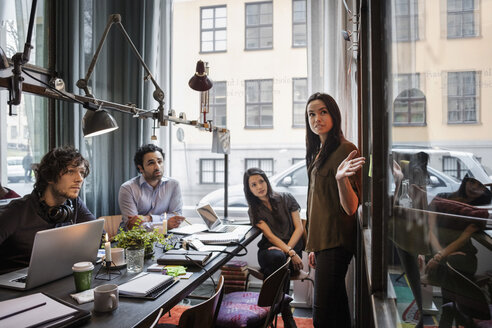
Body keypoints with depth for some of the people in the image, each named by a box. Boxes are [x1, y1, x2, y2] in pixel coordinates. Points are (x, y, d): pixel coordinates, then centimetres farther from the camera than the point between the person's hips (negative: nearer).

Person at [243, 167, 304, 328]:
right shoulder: (254, 211, 5)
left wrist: (287, 248, -14)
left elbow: (299, 228, 1)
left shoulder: (286, 198, 5)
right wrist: (290, 253, -19)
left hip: (293, 246, 1)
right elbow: (270, 236, -6)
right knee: (277, 258, -36)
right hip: (270, 249, -1)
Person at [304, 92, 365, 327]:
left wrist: (341, 178, -37)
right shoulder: (318, 152, 14)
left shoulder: (344, 149, -12)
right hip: (323, 242, 9)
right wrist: (314, 246, 17)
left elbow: (351, 208, -18)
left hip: (336, 242, -9)